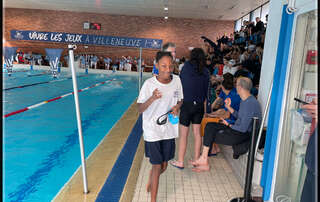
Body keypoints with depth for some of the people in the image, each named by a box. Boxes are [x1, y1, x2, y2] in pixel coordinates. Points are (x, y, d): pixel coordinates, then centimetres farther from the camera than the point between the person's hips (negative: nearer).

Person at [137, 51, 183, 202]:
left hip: (169, 130, 5)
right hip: (152, 131, -4)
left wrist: (177, 107, -11)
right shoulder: (149, 84, -16)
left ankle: (150, 182, 49)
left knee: (164, 166, 18)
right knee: (157, 167, 2)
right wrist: (152, 99, -31)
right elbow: (140, 109, -13)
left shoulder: (177, 80, -4)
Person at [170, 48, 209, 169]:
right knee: (197, 133, 13)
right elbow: (206, 91, 8)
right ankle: (196, 159, 24)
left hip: (187, 104, -4)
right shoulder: (205, 71, 5)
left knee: (183, 134, 3)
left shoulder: (187, 66, -4)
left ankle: (180, 162, 12)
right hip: (199, 105, 4)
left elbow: (180, 81, 2)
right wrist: (204, 107, 17)